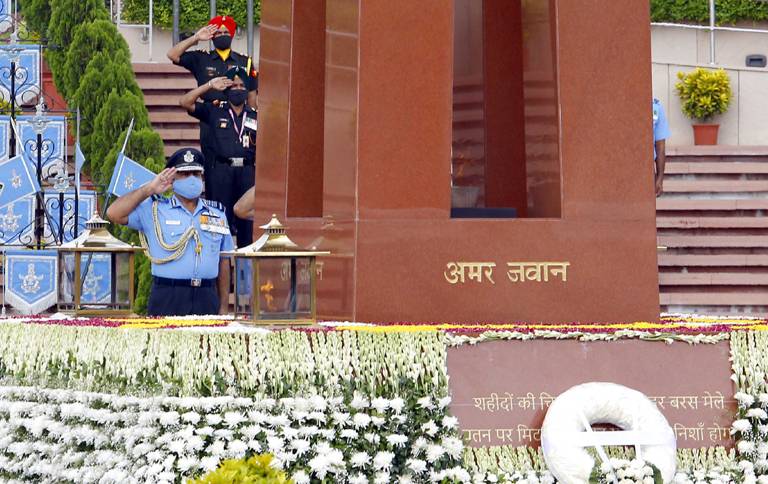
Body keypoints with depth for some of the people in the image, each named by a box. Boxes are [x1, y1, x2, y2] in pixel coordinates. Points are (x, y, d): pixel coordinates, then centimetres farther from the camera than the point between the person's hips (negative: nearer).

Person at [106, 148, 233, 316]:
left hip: (207, 300, 3)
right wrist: (149, 189, -4)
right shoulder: (154, 209, 6)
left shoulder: (217, 214, 15)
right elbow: (114, 213, -6)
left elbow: (223, 262, 16)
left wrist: (224, 307, 11)